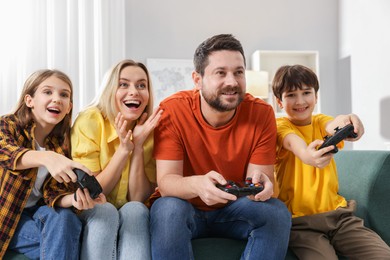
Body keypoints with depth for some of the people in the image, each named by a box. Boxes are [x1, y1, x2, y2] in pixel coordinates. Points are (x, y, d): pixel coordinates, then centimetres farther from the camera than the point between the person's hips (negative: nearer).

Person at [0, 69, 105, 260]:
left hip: (35, 212, 4)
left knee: (64, 217, -28)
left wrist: (75, 198, -34)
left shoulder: (61, 146, -1)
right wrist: (46, 157, -54)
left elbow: (53, 194, -10)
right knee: (57, 241, -27)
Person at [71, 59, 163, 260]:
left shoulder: (152, 130, -8)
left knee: (135, 210, -30)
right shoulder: (90, 121, -15)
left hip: (133, 216, 2)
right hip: (91, 214, -2)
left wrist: (138, 146, -23)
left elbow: (138, 198, -12)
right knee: (104, 210, -32)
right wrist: (124, 148, -25)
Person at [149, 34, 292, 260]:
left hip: (234, 211, 2)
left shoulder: (262, 114, -13)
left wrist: (261, 184, -38)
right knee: (167, 208, -33)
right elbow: (165, 181, -22)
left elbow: (261, 176, -12)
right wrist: (197, 184, -46)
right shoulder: (173, 110, -18)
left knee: (277, 212, -24)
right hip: (187, 210, -2)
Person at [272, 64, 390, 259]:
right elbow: (293, 141, -26)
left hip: (337, 214, 4)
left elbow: (330, 127, -15)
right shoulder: (281, 126, -1)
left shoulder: (321, 122, 10)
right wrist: (306, 155, -51)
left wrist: (342, 122, -41)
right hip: (300, 221, -4)